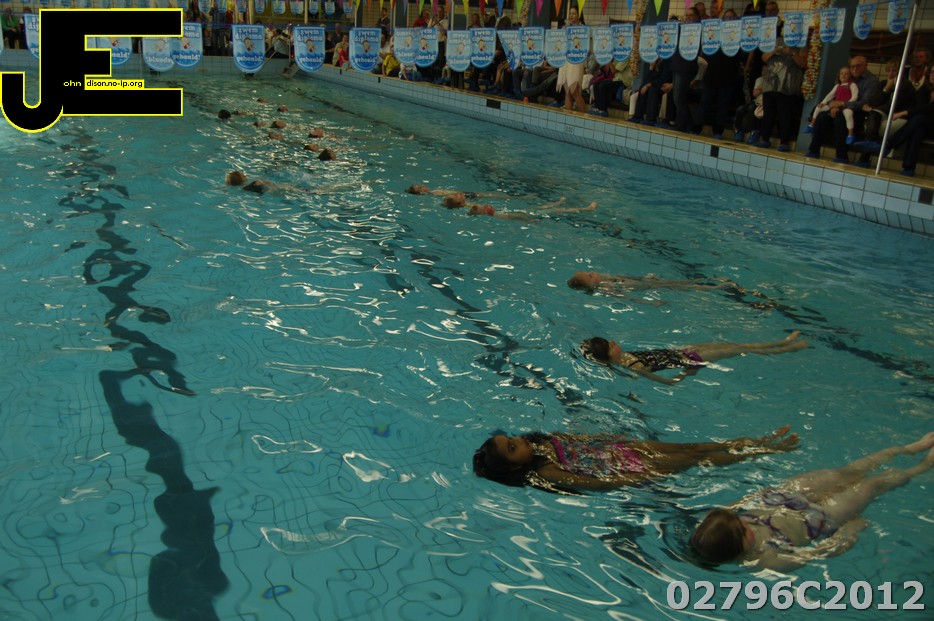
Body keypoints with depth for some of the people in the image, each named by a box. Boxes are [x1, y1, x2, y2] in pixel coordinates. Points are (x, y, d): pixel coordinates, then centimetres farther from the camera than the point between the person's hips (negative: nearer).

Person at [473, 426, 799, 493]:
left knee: (688, 447, 8)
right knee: (693, 460, 0)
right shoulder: (543, 473, -25)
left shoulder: (539, 442, -2)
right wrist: (633, 480, -25)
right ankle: (768, 450, 14)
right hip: (626, 470, -7)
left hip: (615, 446, 7)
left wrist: (618, 436, 11)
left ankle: (761, 442, 21)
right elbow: (592, 483, -26)